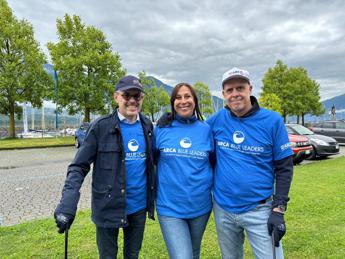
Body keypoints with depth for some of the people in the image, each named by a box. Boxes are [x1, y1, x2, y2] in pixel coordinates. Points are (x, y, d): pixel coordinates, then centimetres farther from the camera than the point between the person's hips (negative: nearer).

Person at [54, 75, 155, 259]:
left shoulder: (147, 126, 1)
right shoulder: (101, 127, -12)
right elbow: (79, 167, -14)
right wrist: (67, 205, -26)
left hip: (139, 207, 4)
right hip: (108, 208, -3)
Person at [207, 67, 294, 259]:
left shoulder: (272, 121, -10)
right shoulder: (217, 120, -4)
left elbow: (284, 168, -6)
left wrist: (278, 209, -10)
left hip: (259, 210, -3)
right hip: (222, 209, 3)